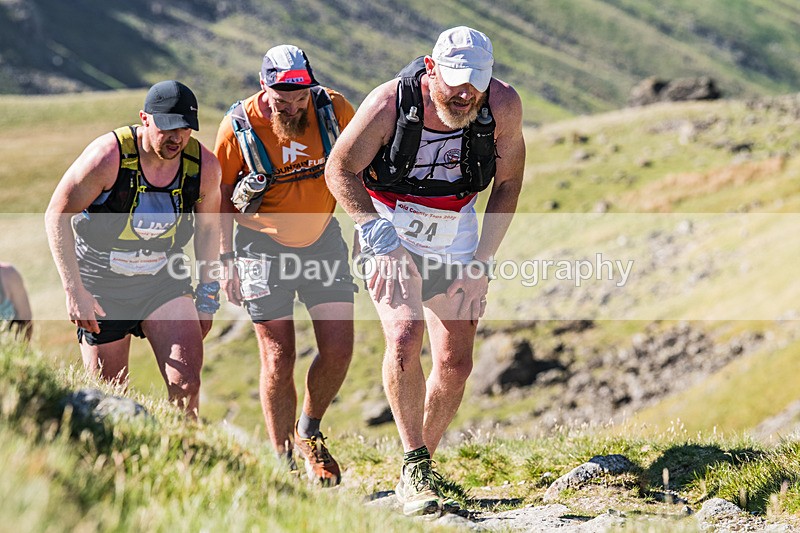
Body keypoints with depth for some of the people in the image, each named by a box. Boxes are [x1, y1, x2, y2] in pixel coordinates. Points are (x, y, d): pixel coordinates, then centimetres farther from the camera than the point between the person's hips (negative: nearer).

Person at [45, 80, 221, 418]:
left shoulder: (204, 166, -10)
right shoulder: (108, 156, -22)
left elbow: (208, 226, 9)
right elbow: (57, 215, -13)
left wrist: (207, 293, 10)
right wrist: (74, 291, -17)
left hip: (163, 280, 2)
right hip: (102, 285, -2)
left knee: (186, 382, -14)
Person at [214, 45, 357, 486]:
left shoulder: (334, 109, -11)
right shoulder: (239, 126, -16)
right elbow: (222, 197, -3)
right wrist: (226, 260, -6)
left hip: (322, 238, 2)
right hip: (263, 246, -2)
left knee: (338, 349, -5)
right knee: (279, 359, -5)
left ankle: (309, 434, 21)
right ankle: (283, 462, 10)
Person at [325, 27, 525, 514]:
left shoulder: (504, 105, -17)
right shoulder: (390, 104, -24)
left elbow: (508, 182, -2)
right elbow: (340, 169, -10)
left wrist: (482, 260, -7)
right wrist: (376, 234, -21)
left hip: (457, 240, 3)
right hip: (392, 234, -3)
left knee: (456, 364, -1)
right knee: (404, 337, -25)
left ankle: (423, 466, 19)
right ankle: (414, 468, -15)